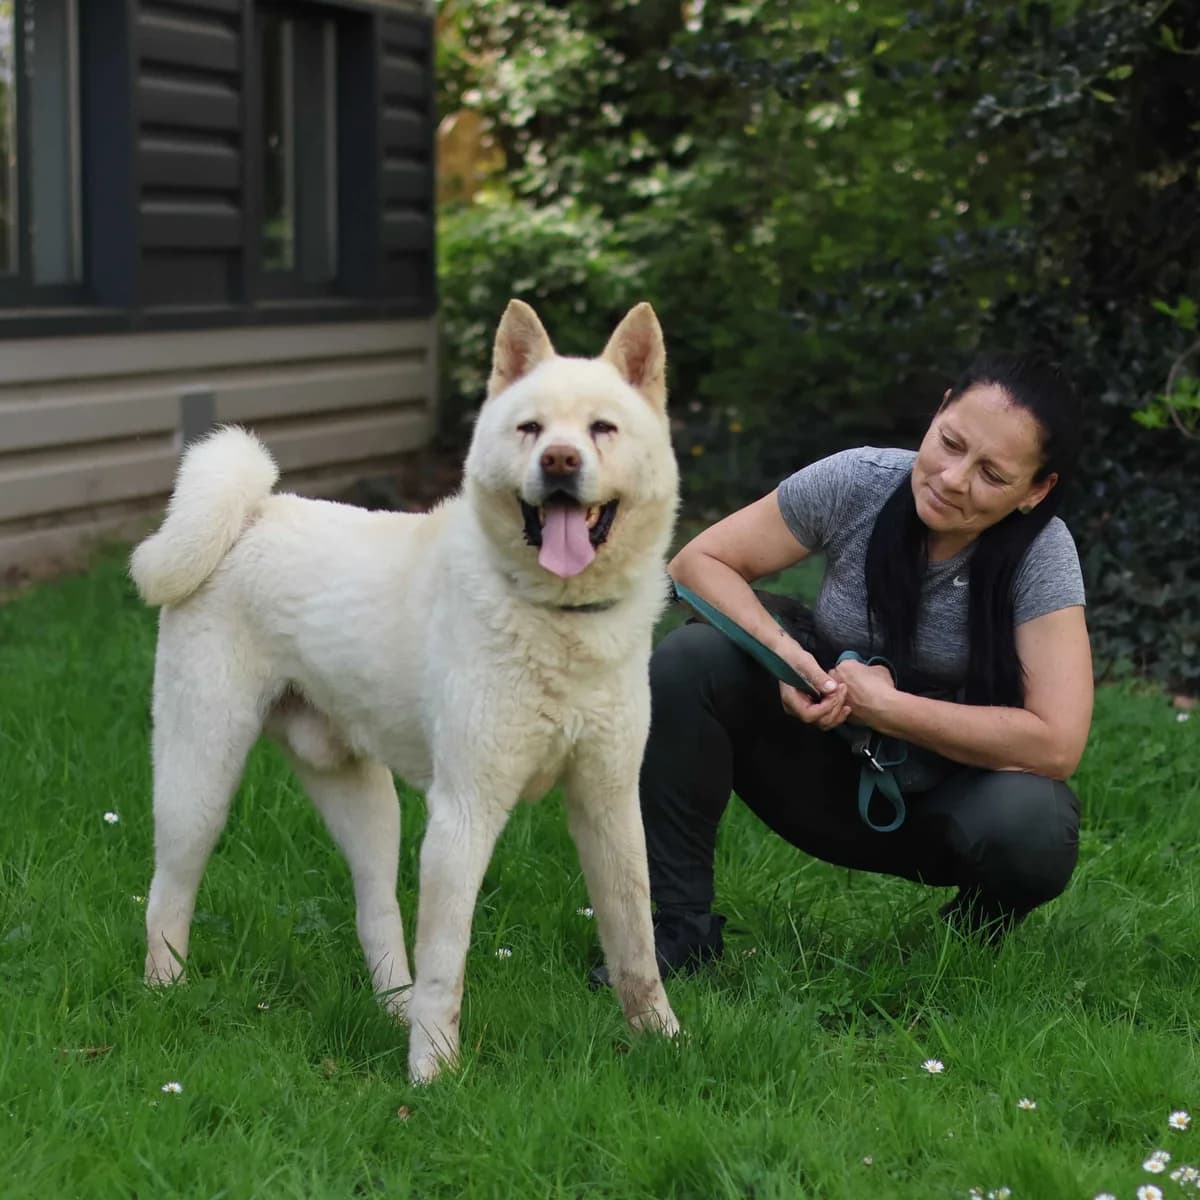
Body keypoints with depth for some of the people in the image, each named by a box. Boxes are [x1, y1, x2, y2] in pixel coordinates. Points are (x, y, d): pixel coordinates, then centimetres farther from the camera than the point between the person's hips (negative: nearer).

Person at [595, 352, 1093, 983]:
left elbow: (1055, 745, -28)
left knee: (1030, 823, -35)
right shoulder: (858, 482, -16)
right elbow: (698, 561, -9)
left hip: (953, 795, -1)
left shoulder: (1041, 551, -21)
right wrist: (783, 651, -27)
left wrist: (883, 704, -27)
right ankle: (678, 927, -10)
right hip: (827, 777, 2)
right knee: (686, 663, -22)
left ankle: (969, 936, 2)